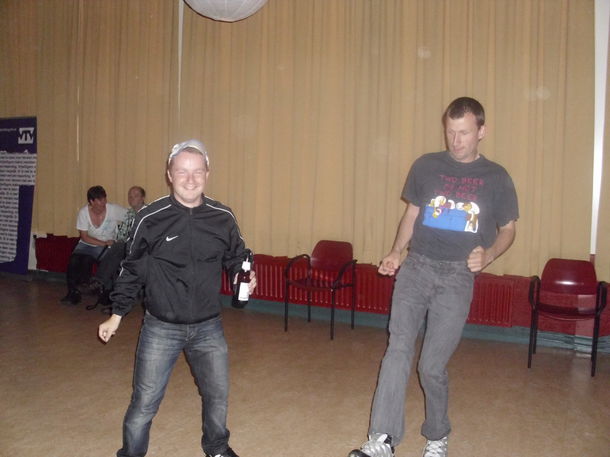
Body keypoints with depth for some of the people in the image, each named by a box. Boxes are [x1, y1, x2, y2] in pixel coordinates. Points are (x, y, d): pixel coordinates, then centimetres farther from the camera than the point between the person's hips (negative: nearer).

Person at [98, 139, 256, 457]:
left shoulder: (223, 218, -6)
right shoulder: (150, 219, -12)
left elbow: (236, 258, 8)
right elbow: (131, 270, -1)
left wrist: (245, 276, -13)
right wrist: (117, 315, 3)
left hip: (208, 327, 3)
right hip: (161, 328, -2)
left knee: (217, 395, 18)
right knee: (145, 402, 7)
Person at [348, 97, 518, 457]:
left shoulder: (496, 178, 4)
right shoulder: (425, 166, 6)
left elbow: (508, 230, 11)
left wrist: (487, 255, -9)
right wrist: (396, 252, 0)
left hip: (458, 276, -1)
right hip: (416, 267, 2)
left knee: (433, 365, 0)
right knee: (398, 349, -10)